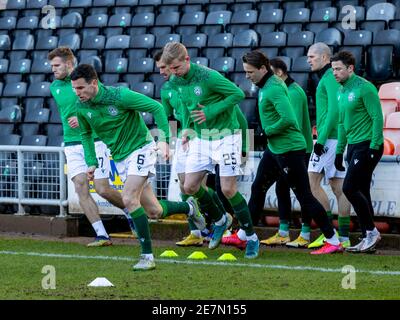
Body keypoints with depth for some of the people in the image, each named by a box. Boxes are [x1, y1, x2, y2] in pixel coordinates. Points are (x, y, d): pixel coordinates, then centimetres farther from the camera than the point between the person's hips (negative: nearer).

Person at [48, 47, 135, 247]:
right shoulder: (54, 87, 11)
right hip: (71, 145, 6)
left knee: (102, 189, -8)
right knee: (81, 188, -9)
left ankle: (130, 212, 21)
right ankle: (101, 234, -7)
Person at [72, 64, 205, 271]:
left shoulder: (119, 96, -22)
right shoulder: (81, 106, -5)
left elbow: (156, 108, -15)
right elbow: (86, 134, 15)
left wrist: (163, 139, -23)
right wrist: (91, 163, 5)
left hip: (140, 148, -6)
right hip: (119, 158, 6)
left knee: (129, 198, -23)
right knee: (154, 211, 6)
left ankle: (147, 256, -17)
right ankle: (189, 208, 36)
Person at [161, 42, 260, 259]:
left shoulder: (208, 77, -22)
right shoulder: (175, 82, 0)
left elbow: (238, 94, -19)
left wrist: (211, 111, -21)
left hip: (225, 136, -7)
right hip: (201, 138, 7)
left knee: (228, 189, -9)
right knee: (190, 186, 2)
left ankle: (251, 238, 6)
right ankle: (219, 220, 27)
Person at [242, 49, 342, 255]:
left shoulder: (274, 89, -20)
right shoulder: (265, 86, 10)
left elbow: (288, 119, -31)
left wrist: (268, 131, -17)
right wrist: (268, 132, 11)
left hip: (289, 149, -10)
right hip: (274, 149, 10)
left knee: (304, 197, -5)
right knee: (258, 189, 15)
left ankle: (333, 242, -1)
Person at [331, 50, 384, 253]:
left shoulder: (364, 88, -13)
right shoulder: (341, 91, 14)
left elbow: (377, 118, -16)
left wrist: (374, 148, -20)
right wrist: (339, 151, 20)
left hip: (368, 145, -9)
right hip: (353, 145, 9)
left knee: (350, 187, -14)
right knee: (361, 192, 8)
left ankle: (371, 231, -5)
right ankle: (368, 239, 11)